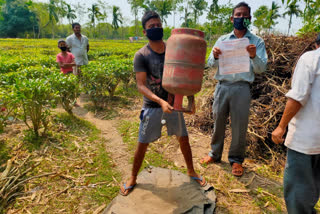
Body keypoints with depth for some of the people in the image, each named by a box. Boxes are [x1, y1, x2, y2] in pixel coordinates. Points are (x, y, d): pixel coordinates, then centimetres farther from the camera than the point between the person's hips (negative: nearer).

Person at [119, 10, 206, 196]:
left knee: (184, 139, 14)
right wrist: (160, 101, -31)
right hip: (152, 107, -3)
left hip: (174, 104, 3)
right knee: (142, 145, 7)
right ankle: (133, 179, 30)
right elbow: (141, 85, -19)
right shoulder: (141, 55, -12)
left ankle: (191, 171, 38)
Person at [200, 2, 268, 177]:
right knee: (218, 122, 10)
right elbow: (210, 64, 5)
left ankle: (236, 159, 24)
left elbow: (261, 69, 0)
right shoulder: (222, 40, 10)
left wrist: (254, 56, -19)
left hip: (242, 88, -1)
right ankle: (215, 154, 28)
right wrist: (215, 56, -16)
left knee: (239, 126, 4)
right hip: (222, 86, 2)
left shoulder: (257, 41, 5)